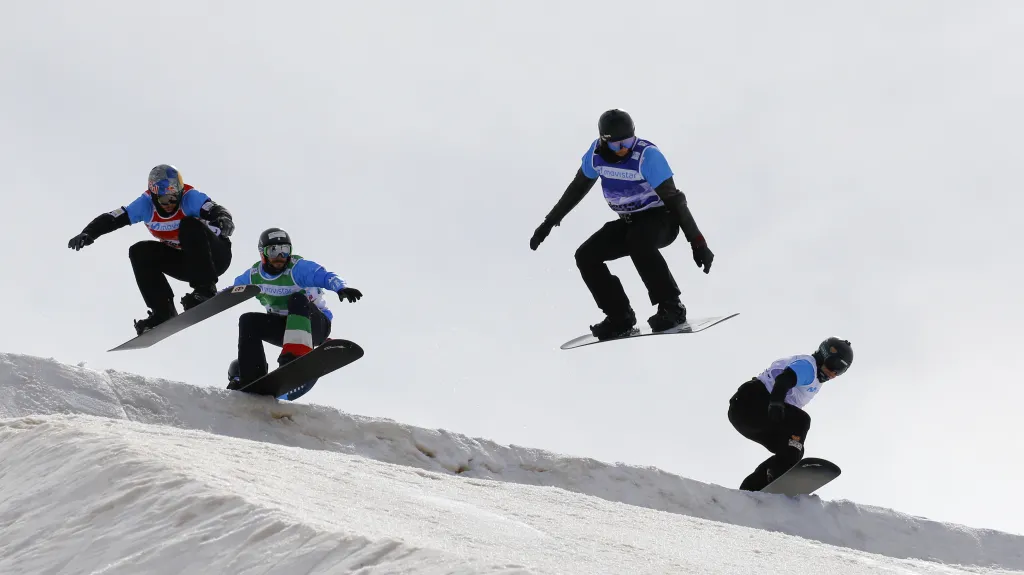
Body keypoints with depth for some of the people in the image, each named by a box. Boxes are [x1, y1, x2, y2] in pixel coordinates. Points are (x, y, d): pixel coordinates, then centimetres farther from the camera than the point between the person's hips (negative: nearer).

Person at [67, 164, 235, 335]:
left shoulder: (190, 197, -24)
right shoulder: (147, 204, -13)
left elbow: (217, 211, -38)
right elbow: (111, 218, -15)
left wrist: (224, 221, -62)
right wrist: (88, 233, -32)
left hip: (216, 255, -5)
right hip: (185, 261, 5)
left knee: (190, 226, -32)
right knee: (140, 252, -13)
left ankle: (205, 289, -28)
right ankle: (163, 311, -14)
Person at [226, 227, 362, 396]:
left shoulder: (298, 267, -19)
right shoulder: (254, 275, 0)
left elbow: (326, 277, -34)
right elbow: (231, 291, 17)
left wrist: (342, 288, -54)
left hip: (316, 325, -6)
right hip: (285, 328, 6)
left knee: (297, 299, -33)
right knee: (248, 321, -13)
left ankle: (297, 354, -52)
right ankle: (251, 377, -19)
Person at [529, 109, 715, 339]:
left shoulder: (648, 155, -26)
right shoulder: (596, 152, -9)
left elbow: (674, 199, -25)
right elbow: (577, 187, 9)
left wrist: (697, 243, -28)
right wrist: (549, 222, 13)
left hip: (661, 219, -6)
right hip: (629, 222, 6)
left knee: (638, 240, -37)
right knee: (586, 257, -8)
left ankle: (671, 308, -28)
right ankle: (620, 317, 0)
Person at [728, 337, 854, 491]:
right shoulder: (807, 364, -4)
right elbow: (783, 380, -24)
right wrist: (776, 402, -41)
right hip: (750, 400, -10)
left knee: (787, 452, 10)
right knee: (800, 420, -24)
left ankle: (747, 490, 2)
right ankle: (781, 476, -35)